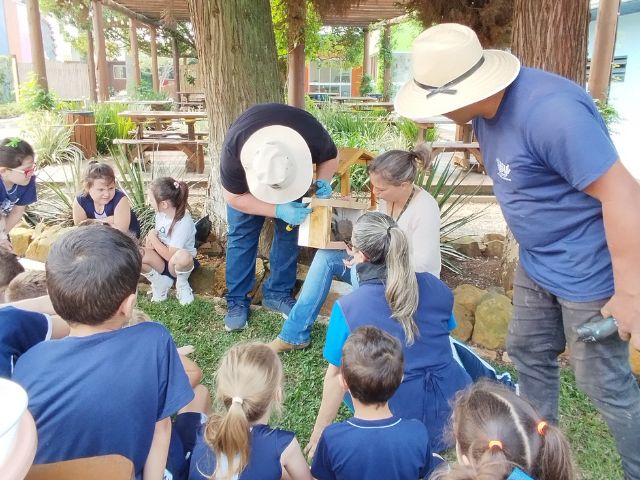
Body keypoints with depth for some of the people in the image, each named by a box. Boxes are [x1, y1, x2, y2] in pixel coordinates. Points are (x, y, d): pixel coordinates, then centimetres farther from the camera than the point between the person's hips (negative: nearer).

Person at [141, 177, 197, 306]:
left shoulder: (183, 222, -28)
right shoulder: (161, 213, -6)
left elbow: (170, 255, -28)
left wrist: (153, 238, -17)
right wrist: (151, 239, -12)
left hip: (177, 264, -6)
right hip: (162, 259, 6)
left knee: (183, 256, -42)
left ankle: (182, 284, -8)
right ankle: (160, 282, -1)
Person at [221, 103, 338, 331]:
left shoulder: (313, 136, -39)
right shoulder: (232, 152, -42)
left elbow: (331, 158, -14)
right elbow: (234, 197, -26)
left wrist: (322, 182, -35)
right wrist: (278, 210, -38)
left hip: (290, 166, 2)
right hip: (245, 180, -2)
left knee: (288, 230, -2)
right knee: (241, 234, -8)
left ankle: (278, 293, 13)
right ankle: (237, 301, 4)